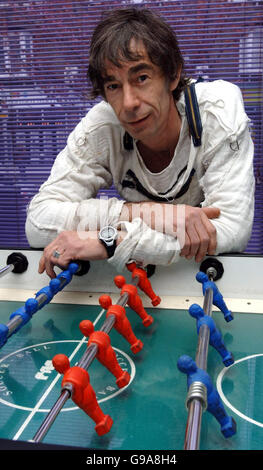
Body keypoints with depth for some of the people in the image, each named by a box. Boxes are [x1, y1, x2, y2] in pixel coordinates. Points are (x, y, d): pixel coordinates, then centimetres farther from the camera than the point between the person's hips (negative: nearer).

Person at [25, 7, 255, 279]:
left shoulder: (220, 106, -20)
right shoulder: (100, 125, -16)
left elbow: (233, 229, -27)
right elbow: (37, 221, -21)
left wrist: (110, 241, -34)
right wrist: (138, 211, -33)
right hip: (146, 271, 1)